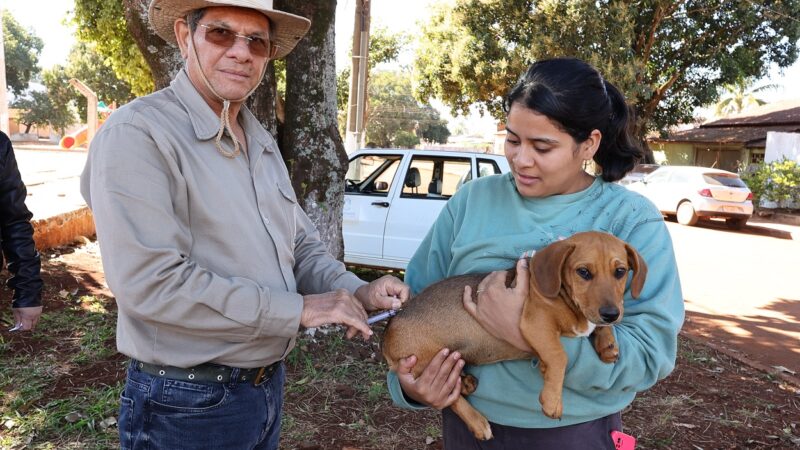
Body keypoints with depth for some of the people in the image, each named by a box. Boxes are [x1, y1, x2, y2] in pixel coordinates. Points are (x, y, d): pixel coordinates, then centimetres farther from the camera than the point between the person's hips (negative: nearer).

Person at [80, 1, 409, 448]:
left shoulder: (262, 142, 9)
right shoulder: (137, 133, -17)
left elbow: (302, 247, 12)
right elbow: (151, 283, -26)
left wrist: (357, 292, -8)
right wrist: (298, 309, -22)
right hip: (186, 404, -7)